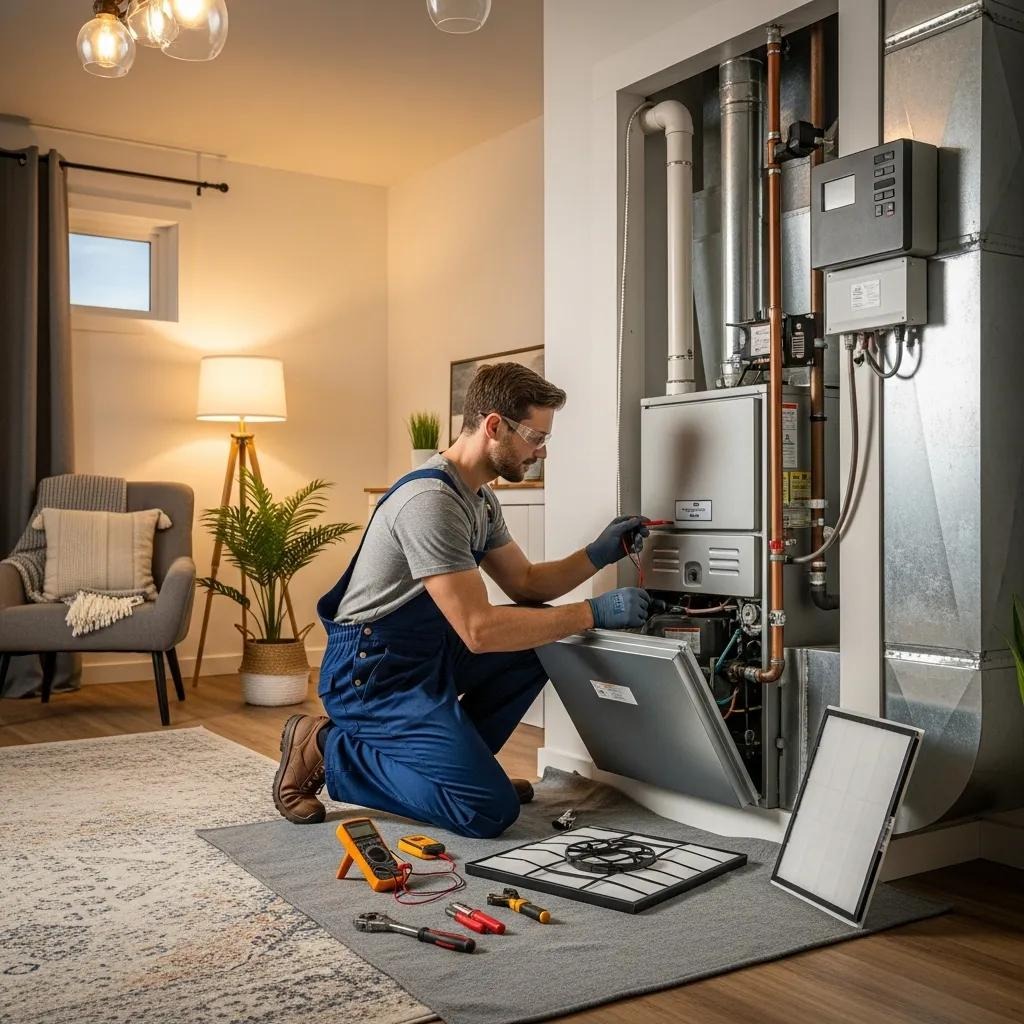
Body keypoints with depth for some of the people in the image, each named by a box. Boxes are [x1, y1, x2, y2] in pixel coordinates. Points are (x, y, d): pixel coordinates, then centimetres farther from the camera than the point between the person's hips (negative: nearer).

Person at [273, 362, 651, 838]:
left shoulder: (481, 501, 8)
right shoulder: (431, 500, -25)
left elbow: (525, 584, 15)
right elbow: (479, 630, -28)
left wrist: (598, 554, -1)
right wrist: (593, 613, -23)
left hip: (427, 654, 10)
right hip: (372, 673, -10)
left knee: (544, 637, 5)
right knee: (491, 811, -16)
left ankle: (457, 757, 10)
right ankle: (328, 750, -2)